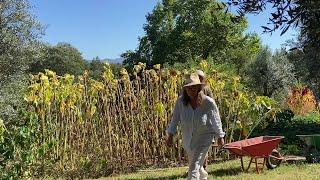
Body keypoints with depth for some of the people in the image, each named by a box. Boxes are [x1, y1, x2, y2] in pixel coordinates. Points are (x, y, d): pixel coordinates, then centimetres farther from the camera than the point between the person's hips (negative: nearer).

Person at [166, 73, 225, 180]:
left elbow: (216, 120, -7)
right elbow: (175, 119, -6)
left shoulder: (208, 102, -20)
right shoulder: (181, 101, -16)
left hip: (204, 137, -4)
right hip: (188, 138, 4)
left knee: (194, 166, -13)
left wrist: (220, 136, 3)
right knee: (196, 164, 25)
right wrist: (170, 135, -10)